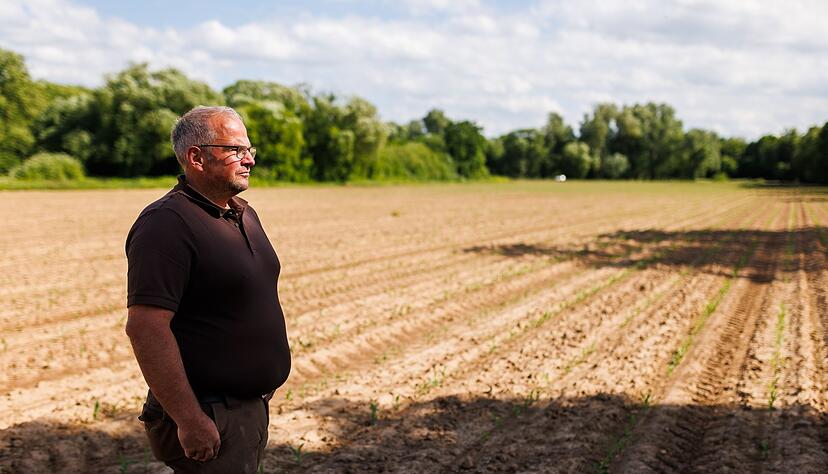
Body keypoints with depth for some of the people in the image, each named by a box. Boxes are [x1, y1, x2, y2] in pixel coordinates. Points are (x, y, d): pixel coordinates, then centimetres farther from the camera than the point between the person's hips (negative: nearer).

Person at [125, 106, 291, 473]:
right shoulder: (166, 225, -18)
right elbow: (144, 326, -25)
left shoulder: (244, 214, 11)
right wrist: (189, 419, -26)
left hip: (252, 406, 9)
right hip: (209, 417, -9)